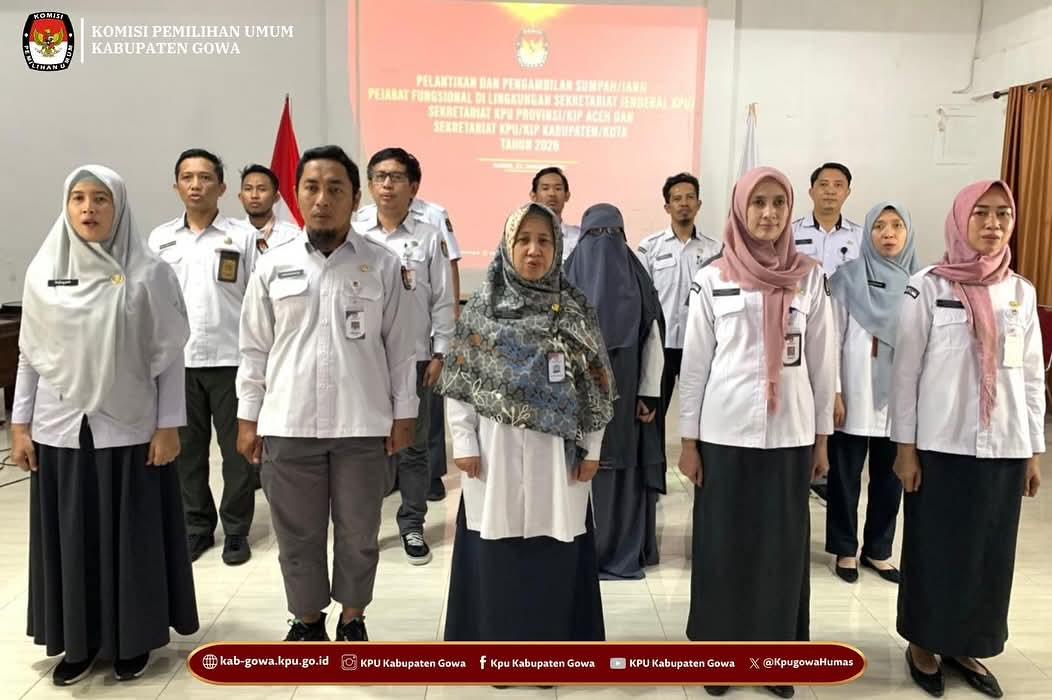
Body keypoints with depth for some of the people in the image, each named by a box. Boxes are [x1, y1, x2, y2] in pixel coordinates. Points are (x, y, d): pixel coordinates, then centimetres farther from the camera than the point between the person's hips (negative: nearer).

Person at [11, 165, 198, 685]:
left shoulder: (149, 274, -5)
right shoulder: (42, 272, 4)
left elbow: (169, 357, -4)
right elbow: (30, 356, 8)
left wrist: (168, 425, -7)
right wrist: (20, 424, 6)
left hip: (130, 431, -2)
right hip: (59, 431, 3)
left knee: (132, 538, 6)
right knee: (70, 539, 10)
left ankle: (134, 639, 24)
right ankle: (79, 641, 27)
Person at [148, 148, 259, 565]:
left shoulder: (244, 236, -1)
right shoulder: (159, 238, 8)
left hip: (230, 359, -3)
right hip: (177, 361, 3)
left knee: (236, 449, 5)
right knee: (186, 450, 11)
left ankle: (236, 530, 18)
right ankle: (196, 526, 25)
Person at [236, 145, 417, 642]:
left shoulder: (383, 265, -1)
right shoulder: (273, 266, 3)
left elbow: (400, 346, 2)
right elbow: (255, 349, 7)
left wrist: (403, 414, 1)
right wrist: (248, 418, 5)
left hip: (363, 425, -1)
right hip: (288, 425, 1)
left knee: (358, 534, 13)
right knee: (297, 534, 14)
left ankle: (353, 620, 33)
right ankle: (307, 620, 34)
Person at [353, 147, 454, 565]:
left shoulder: (429, 238, 2)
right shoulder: (353, 236, 4)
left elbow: (442, 301, 2)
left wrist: (440, 353, -2)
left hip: (413, 356, -1)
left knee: (413, 445, 7)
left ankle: (412, 525, 20)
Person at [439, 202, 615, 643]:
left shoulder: (576, 310, 2)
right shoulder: (482, 309, 0)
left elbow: (594, 384, 3)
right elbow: (460, 382, 1)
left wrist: (591, 449, -1)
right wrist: (464, 444, -4)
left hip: (558, 452, 1)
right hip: (497, 450, 0)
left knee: (555, 552, 8)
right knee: (497, 552, 8)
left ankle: (553, 639, 25)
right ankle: (495, 637, 25)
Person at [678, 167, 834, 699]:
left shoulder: (810, 277, 3)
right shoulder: (712, 279, -1)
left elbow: (821, 360, 6)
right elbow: (694, 362, 0)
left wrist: (822, 437, 6)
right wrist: (688, 439, -1)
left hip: (789, 432, 1)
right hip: (725, 431, -1)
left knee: (783, 543, 9)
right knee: (722, 541, 8)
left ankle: (775, 651, 26)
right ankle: (720, 649, 24)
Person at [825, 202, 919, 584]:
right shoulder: (848, 276, -3)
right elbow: (833, 338, -4)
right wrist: (833, 392, -9)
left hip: (901, 397, 3)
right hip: (855, 394, -2)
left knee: (890, 477, 11)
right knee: (845, 475, 6)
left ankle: (878, 550, 27)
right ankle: (845, 550, 22)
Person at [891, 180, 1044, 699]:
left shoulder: (1022, 292, 7)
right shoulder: (927, 288, -5)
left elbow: (1032, 375, 10)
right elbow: (905, 371, -6)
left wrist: (1035, 450, 8)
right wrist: (905, 446, -8)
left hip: (1005, 447, 4)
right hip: (941, 446, -4)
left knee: (991, 552, 12)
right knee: (934, 548, 6)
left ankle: (966, 646, 29)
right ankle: (924, 644, 24)